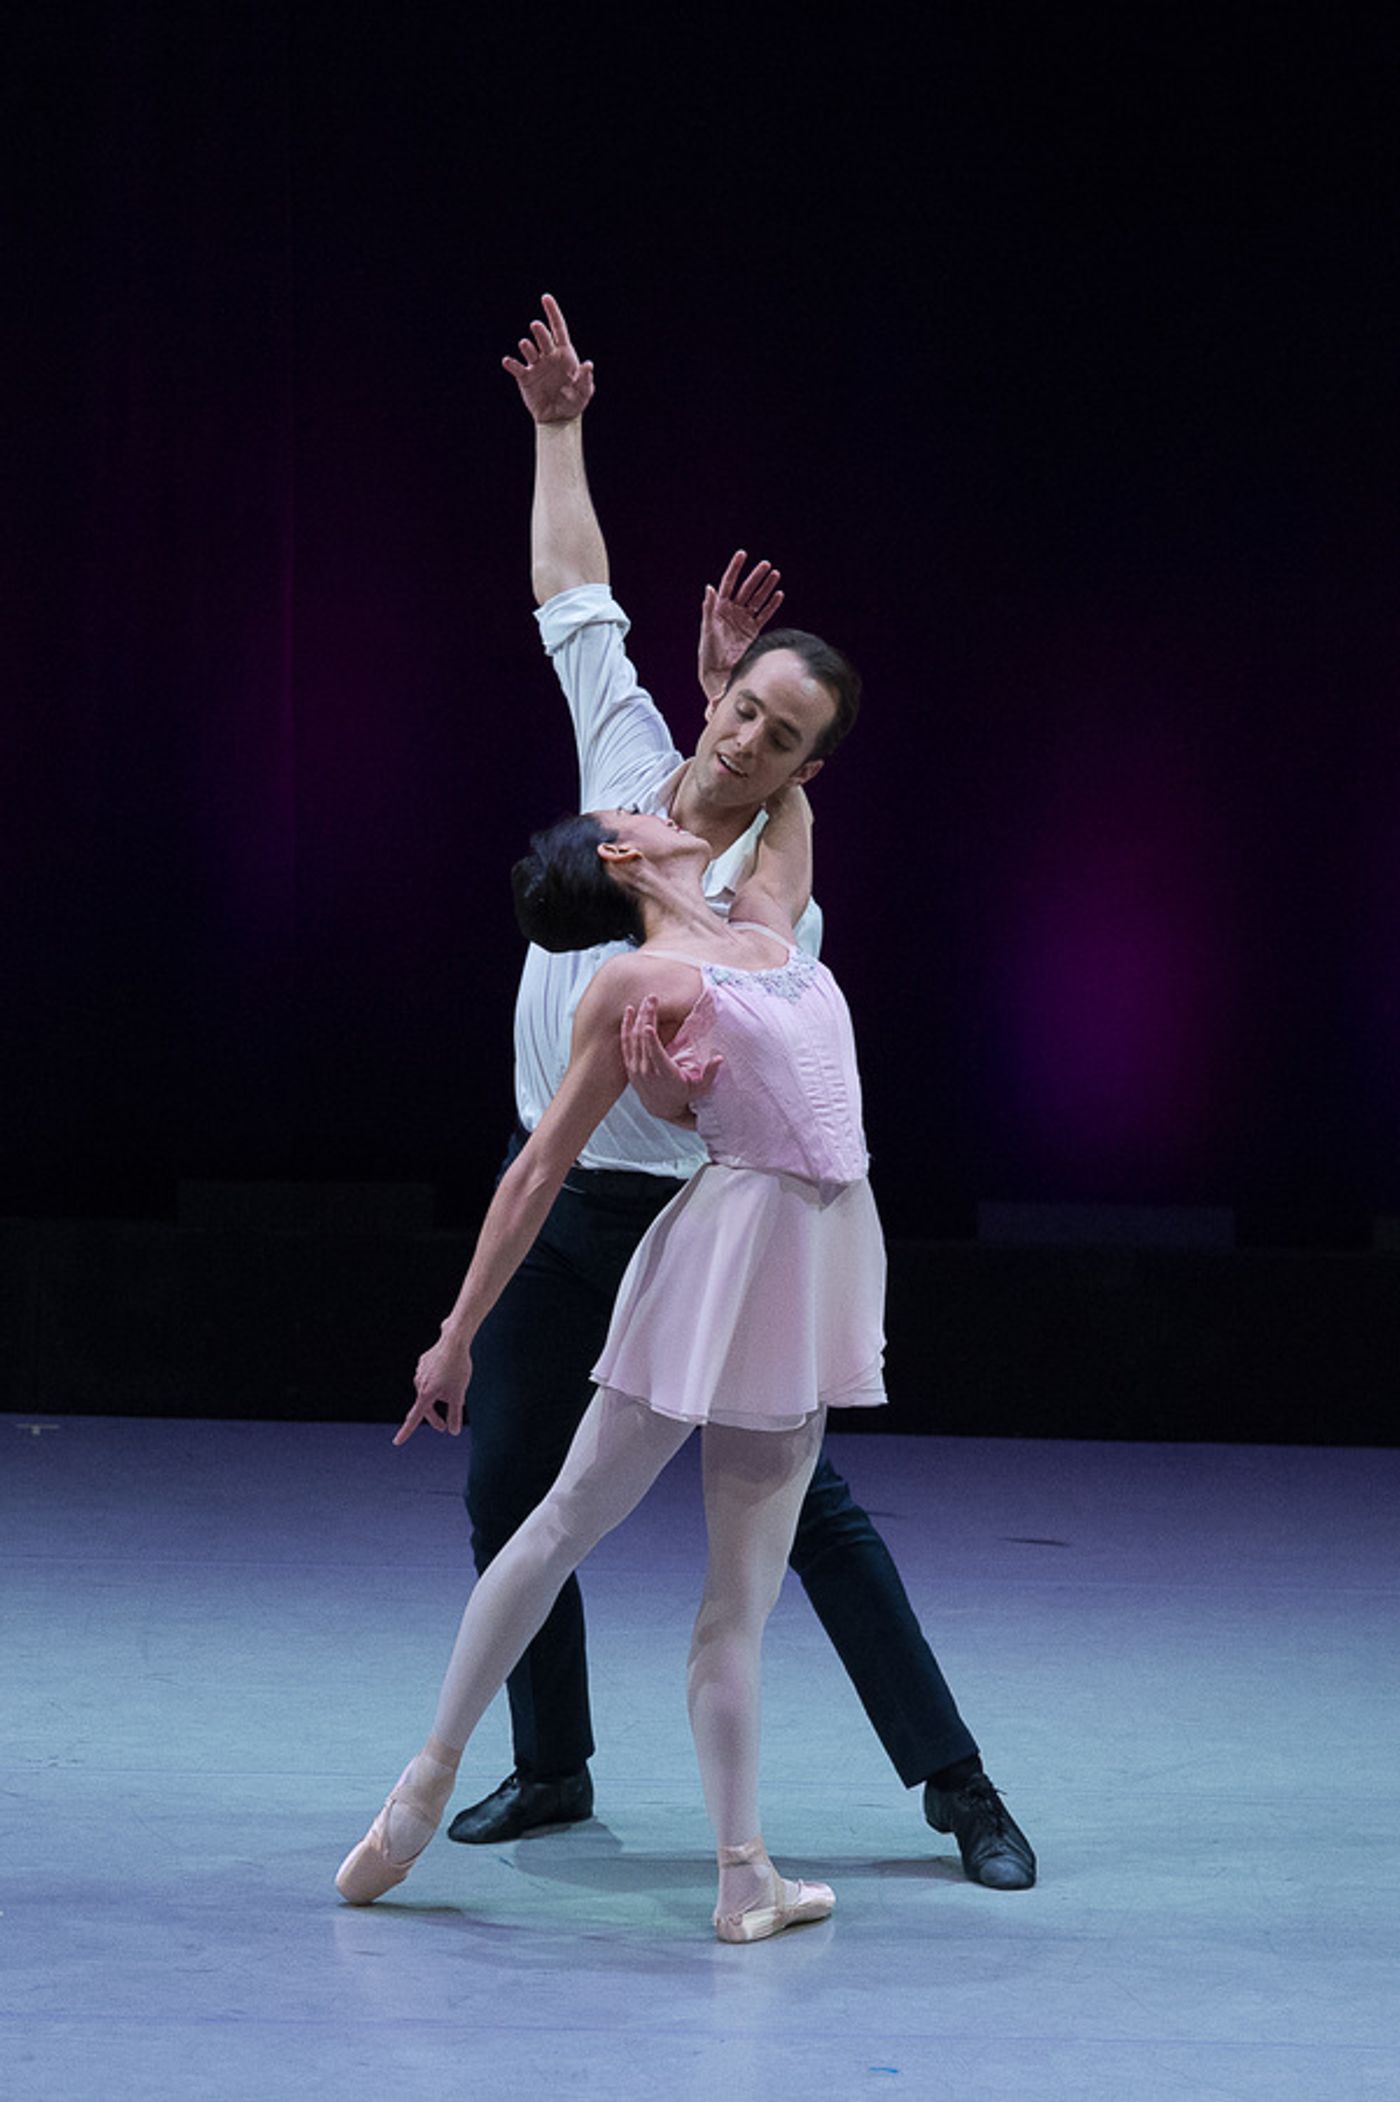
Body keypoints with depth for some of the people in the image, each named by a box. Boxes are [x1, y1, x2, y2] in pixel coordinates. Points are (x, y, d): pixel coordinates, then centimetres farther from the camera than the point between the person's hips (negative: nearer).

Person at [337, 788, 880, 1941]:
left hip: (817, 1269, 6)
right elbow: (541, 1168, -3)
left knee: (745, 1586, 6)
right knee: (571, 1518, 2)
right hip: (727, 1245, -6)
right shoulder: (636, 980, -4)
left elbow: (788, 802, 31)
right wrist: (458, 1335, -2)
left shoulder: (765, 926, 14)